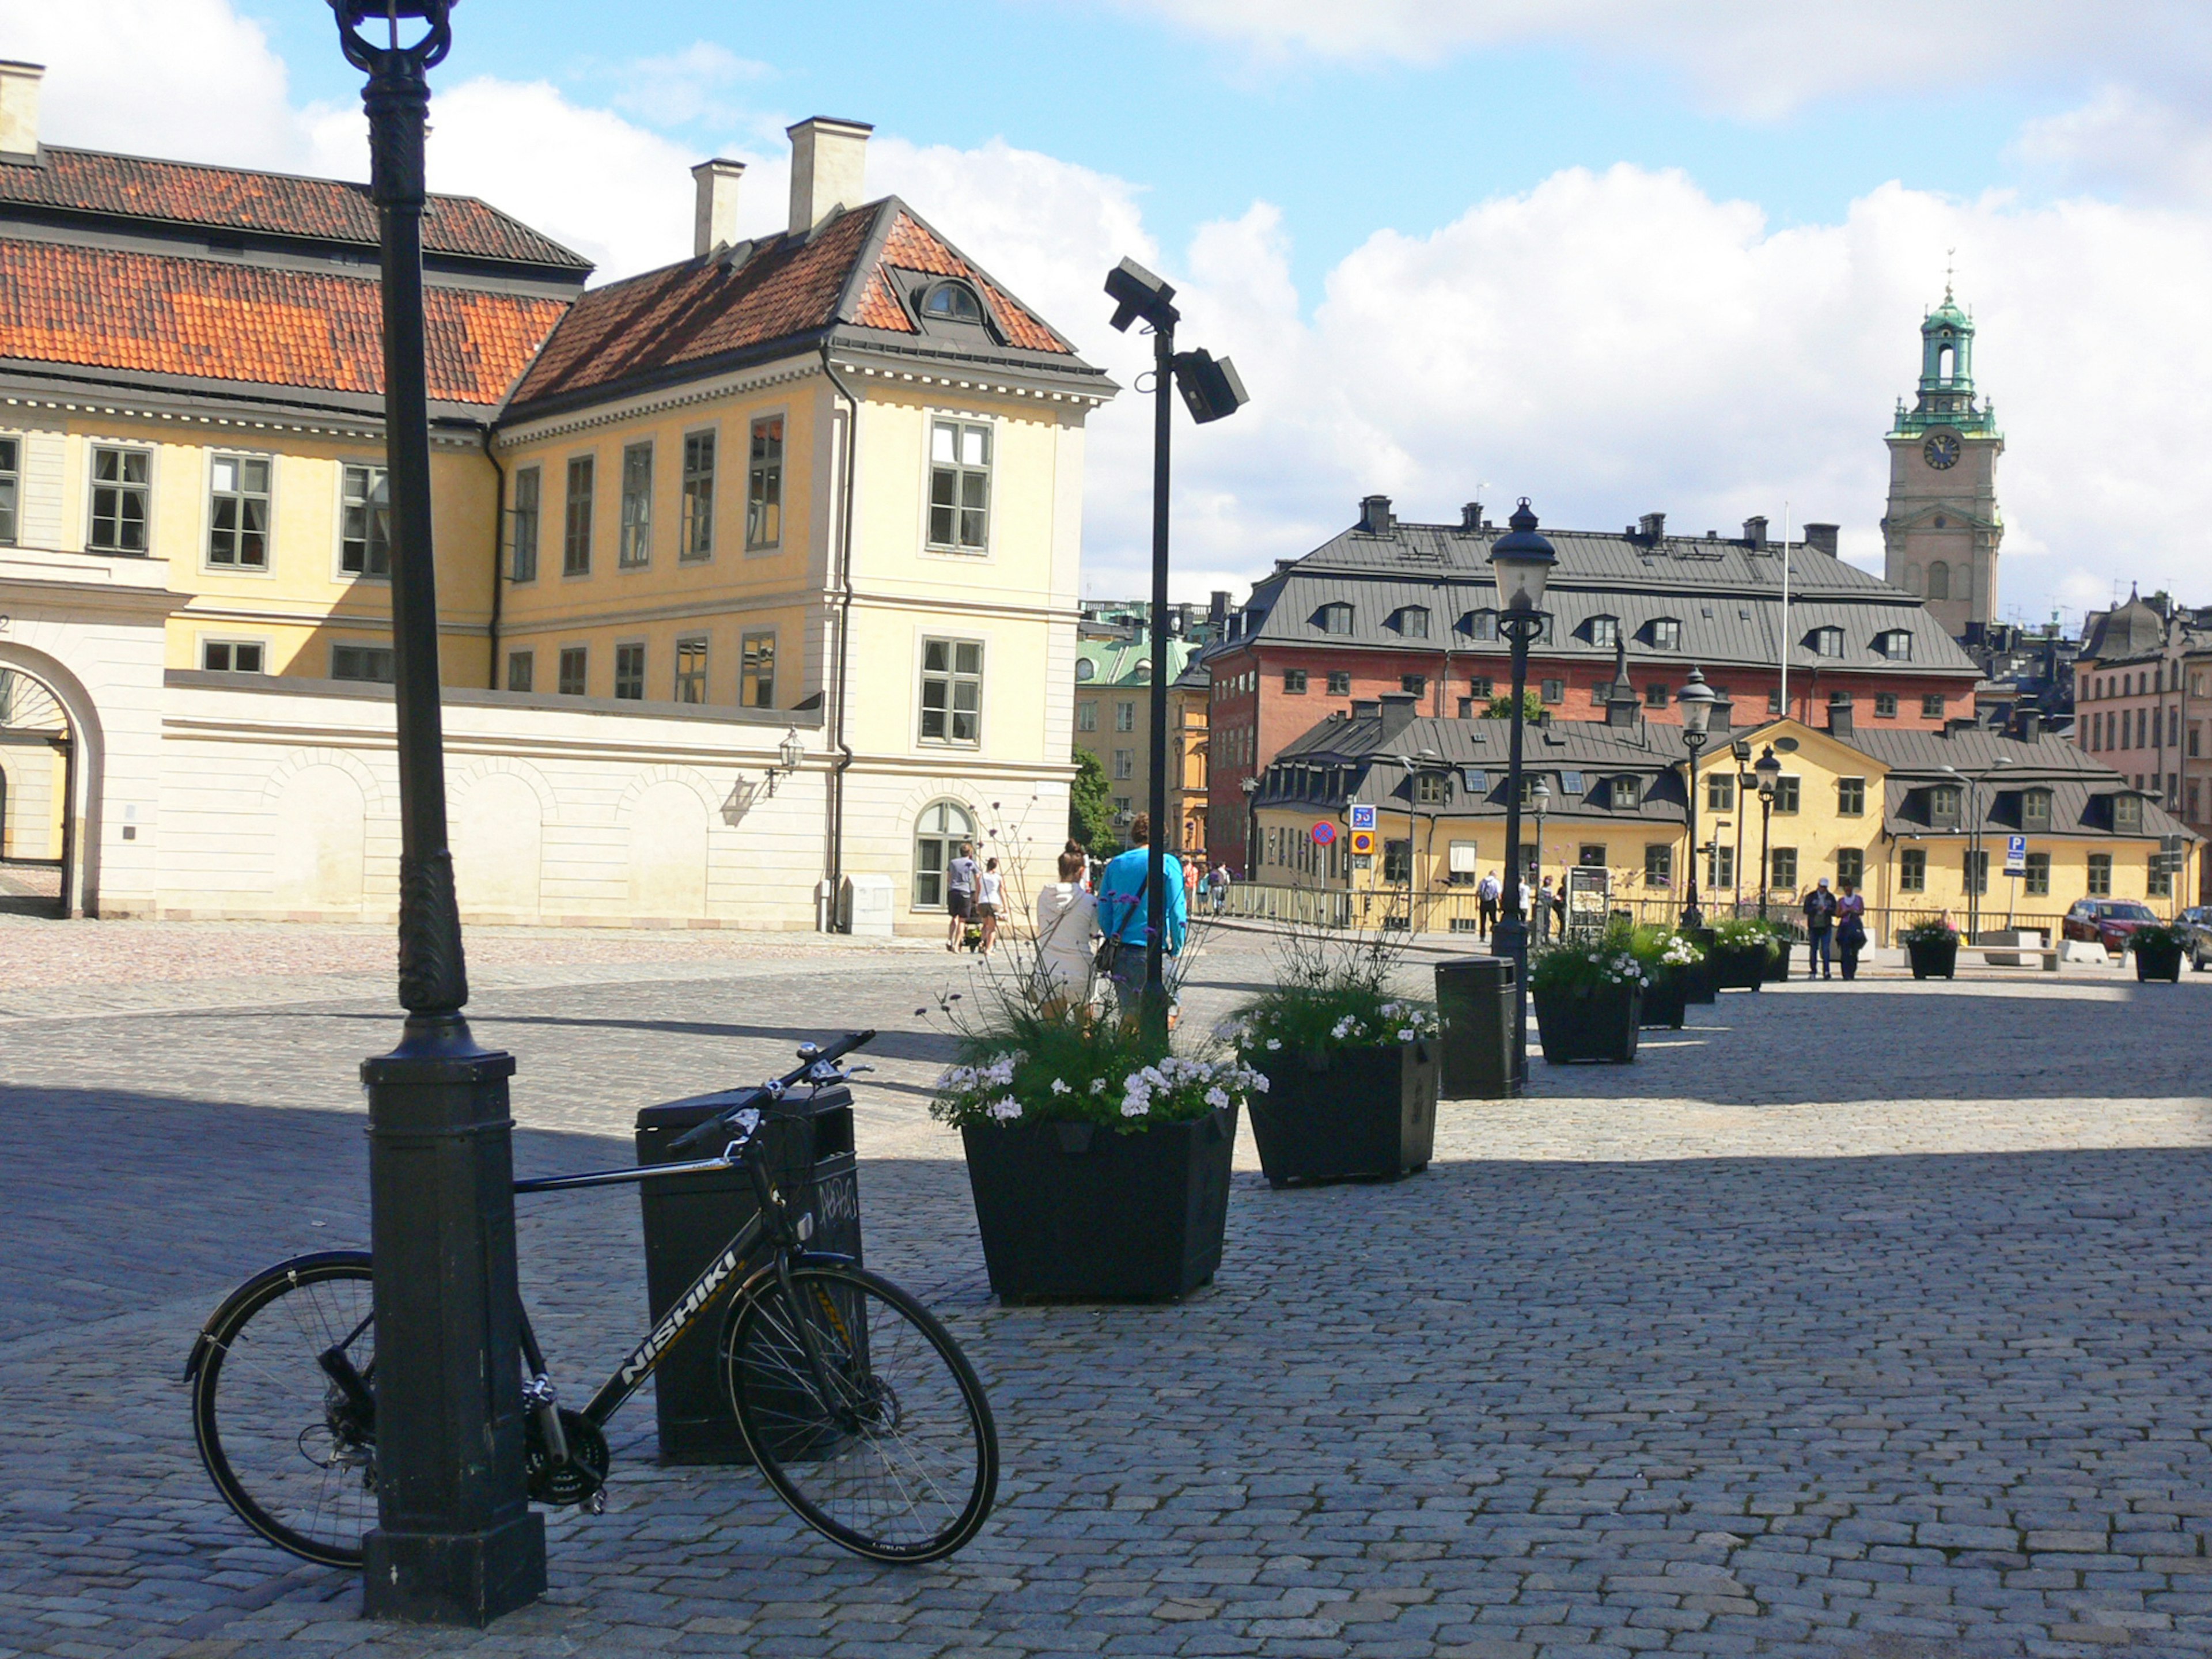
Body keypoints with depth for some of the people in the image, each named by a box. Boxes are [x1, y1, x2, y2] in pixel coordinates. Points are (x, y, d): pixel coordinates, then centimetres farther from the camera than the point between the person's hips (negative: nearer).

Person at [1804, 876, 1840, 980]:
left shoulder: (1831, 897, 8)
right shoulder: (1811, 896, 3)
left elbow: (1835, 912, 3)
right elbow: (1806, 910, -5)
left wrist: (1827, 909, -15)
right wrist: (1816, 909, -20)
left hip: (1826, 927, 0)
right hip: (1814, 927, 0)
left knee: (1826, 949, -9)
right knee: (1813, 949, 5)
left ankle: (1826, 971, -10)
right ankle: (1813, 971, 14)